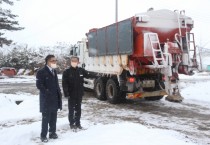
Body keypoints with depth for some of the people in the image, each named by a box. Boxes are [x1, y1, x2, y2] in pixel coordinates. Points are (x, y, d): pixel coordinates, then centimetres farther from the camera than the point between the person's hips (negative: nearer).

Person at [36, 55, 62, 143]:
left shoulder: (54, 71, 14)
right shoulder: (41, 72, -11)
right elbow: (39, 85, -16)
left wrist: (59, 93, 8)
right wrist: (48, 93, -18)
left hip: (55, 99, 7)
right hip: (46, 99, -7)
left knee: (53, 118, 14)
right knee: (46, 118, 1)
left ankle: (52, 133, 26)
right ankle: (43, 135, 13)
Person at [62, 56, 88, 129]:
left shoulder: (81, 70, 0)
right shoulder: (67, 72, -9)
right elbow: (64, 83, -10)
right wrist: (66, 93, -16)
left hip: (79, 94, 3)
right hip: (71, 94, -3)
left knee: (78, 109, 13)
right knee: (71, 109, 7)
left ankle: (78, 123, 25)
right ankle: (72, 123, 20)